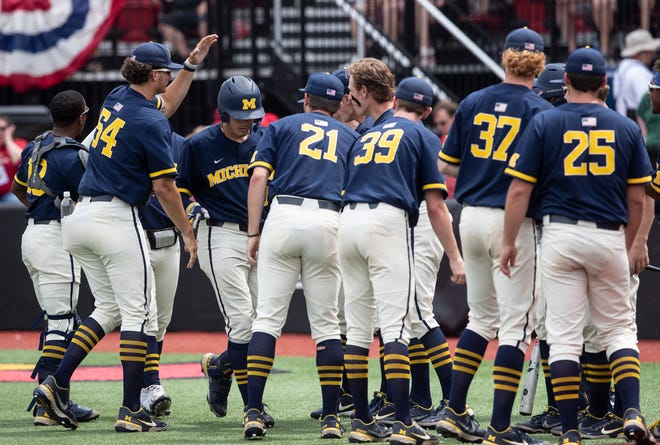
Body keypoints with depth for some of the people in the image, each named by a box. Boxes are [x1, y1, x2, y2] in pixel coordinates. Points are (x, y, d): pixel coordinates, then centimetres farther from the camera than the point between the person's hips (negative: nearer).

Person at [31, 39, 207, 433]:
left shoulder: (116, 100, 11)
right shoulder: (151, 124, -13)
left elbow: (163, 104, 33)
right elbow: (163, 187, -13)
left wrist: (193, 63, 32)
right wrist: (188, 233, -3)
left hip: (80, 218, 9)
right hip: (117, 220, -9)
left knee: (109, 308, 16)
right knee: (138, 314, -3)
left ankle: (58, 384, 2)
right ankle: (131, 411, -7)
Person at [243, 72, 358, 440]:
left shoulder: (282, 127, 16)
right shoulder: (350, 136, 22)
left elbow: (258, 178, 4)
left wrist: (253, 234, 4)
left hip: (283, 216, -1)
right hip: (329, 223, 1)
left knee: (268, 317, -1)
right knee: (326, 324, 6)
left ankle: (254, 412, -10)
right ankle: (331, 418, 4)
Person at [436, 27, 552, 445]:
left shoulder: (473, 103, 6)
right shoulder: (541, 112, -8)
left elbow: (445, 165, 10)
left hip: (472, 217, 6)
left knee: (483, 316, 20)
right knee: (515, 324, -1)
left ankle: (455, 411, 17)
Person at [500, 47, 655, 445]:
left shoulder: (544, 124, -1)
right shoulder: (626, 128, 4)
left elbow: (520, 189, -4)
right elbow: (637, 198, 6)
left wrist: (509, 242, 4)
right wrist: (629, 247, 19)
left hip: (561, 234, -1)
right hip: (610, 237, 1)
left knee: (564, 336, 1)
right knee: (619, 328, 12)